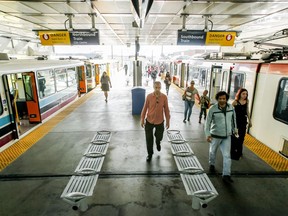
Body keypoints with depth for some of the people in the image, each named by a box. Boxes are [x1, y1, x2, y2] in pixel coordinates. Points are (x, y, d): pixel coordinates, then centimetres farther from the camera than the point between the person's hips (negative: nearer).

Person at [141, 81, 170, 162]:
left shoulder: (164, 97, -10)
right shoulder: (149, 96, -11)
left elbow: (166, 109, -3)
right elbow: (145, 108, -3)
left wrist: (168, 121, 1)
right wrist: (142, 119, -1)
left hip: (160, 121, 1)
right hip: (149, 121, 0)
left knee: (159, 136, 17)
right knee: (149, 139, 8)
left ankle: (158, 143, 55)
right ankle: (150, 154, 30)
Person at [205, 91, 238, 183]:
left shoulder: (231, 107, -3)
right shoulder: (212, 109, -16)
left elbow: (233, 119, 12)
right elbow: (208, 122, -12)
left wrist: (235, 129, 17)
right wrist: (207, 134, -17)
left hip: (227, 136, 2)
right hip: (215, 135, -2)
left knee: (227, 155, -2)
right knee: (213, 151, 20)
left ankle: (226, 175, 6)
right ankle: (212, 164, 48)